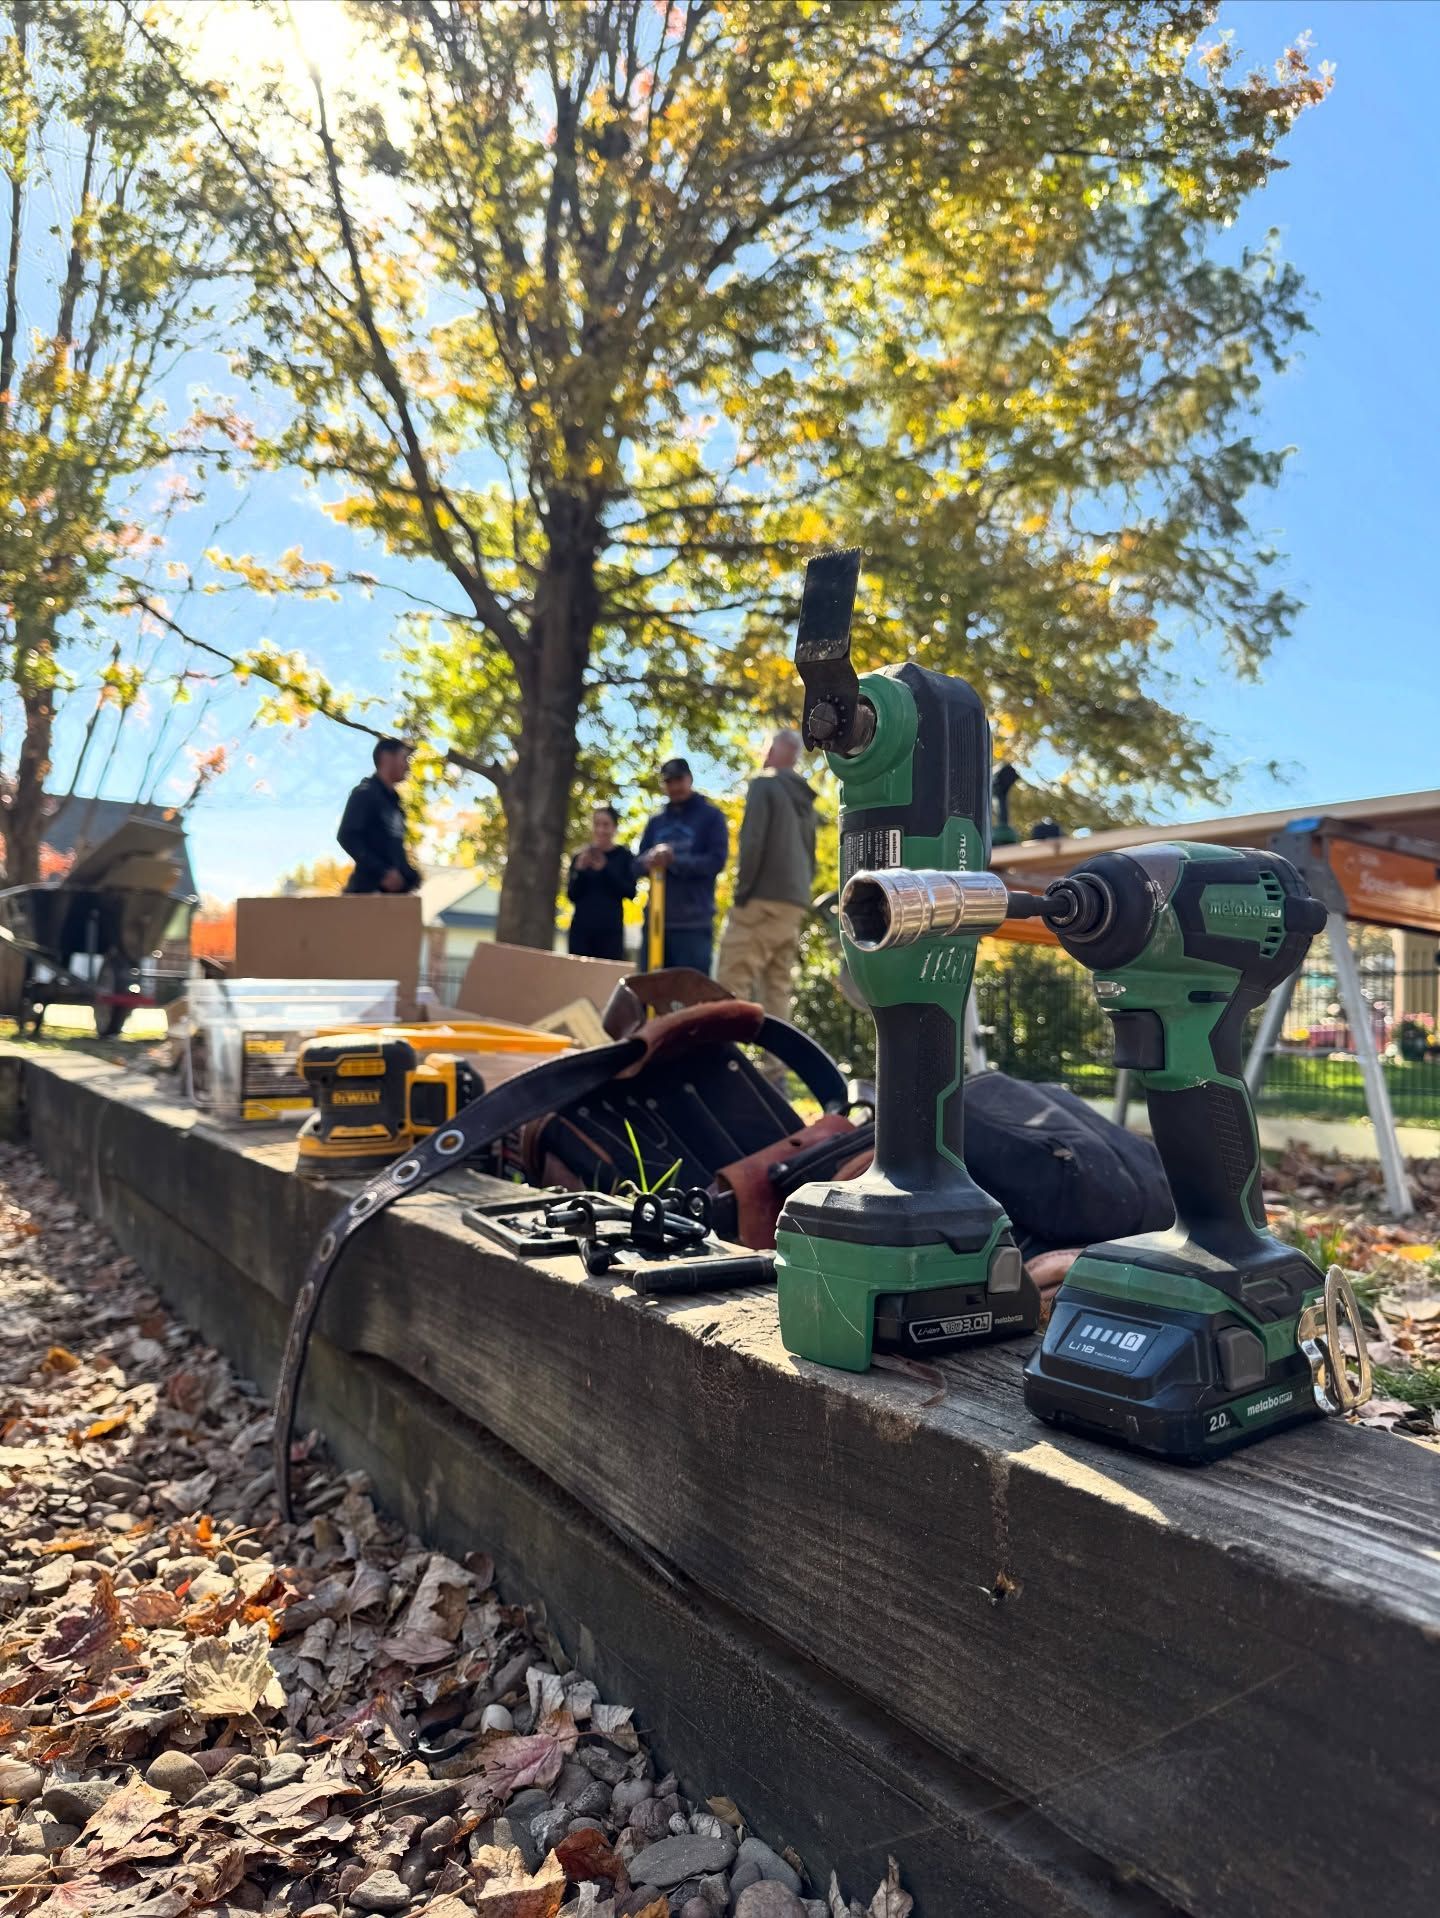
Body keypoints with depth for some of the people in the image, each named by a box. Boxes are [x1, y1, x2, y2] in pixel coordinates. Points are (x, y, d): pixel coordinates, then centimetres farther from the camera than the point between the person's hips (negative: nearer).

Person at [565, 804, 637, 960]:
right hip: (581, 928, 2)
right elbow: (572, 896, 6)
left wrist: (605, 869, -13)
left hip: (611, 930, -2)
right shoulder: (580, 856, 9)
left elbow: (631, 892, -5)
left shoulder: (625, 856, 3)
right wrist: (580, 870, -10)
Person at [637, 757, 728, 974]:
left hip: (694, 923, -5)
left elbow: (716, 861, -8)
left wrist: (673, 860, -17)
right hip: (657, 919, 5)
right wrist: (651, 861, -13)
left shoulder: (711, 816, 4)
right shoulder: (656, 822, 18)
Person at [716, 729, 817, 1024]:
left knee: (732, 982, -9)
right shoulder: (806, 800, 20)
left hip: (763, 899, -7)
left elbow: (752, 841, -13)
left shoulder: (764, 784, -2)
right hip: (795, 903, 7)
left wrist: (742, 890, -10)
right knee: (777, 987, 8)